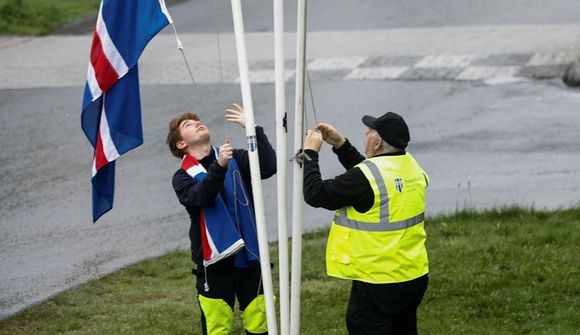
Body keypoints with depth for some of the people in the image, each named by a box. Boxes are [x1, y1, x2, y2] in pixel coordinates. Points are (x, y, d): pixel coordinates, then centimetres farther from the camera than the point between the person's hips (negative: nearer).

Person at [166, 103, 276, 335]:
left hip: (249, 257, 2)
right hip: (215, 263, -2)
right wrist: (219, 167, -37)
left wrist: (253, 129, -19)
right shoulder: (183, 177, 0)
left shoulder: (236, 159, 6)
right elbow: (200, 197, -21)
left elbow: (268, 168, -12)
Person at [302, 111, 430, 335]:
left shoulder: (364, 179, -23)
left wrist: (310, 153, -3)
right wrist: (340, 145, 17)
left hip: (378, 284, -8)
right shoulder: (410, 166, 2)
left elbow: (315, 194, -16)